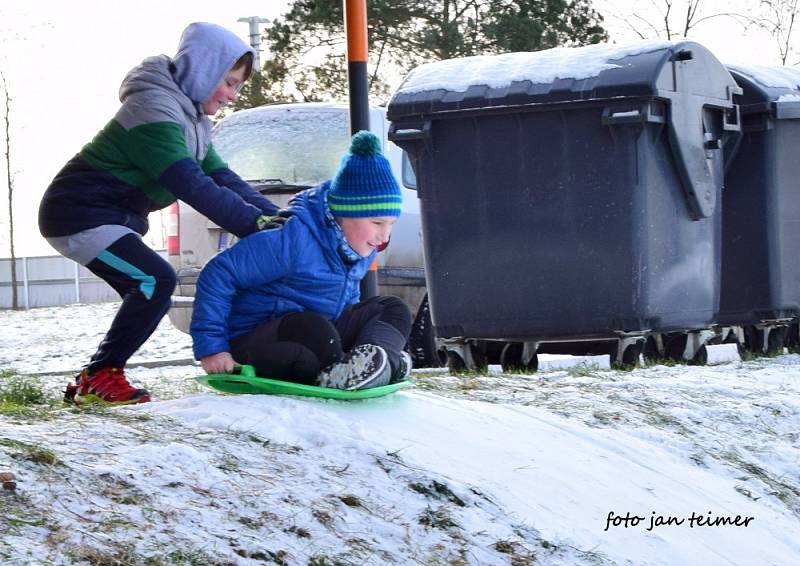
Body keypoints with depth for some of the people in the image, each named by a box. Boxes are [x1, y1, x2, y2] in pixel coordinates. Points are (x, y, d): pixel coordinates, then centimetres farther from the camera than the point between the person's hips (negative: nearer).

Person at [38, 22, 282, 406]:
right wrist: (255, 224, -33)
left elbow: (222, 178, 4)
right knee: (156, 280, -20)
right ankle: (99, 378, -13)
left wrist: (276, 218, -8)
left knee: (149, 295, 7)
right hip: (79, 215, -10)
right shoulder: (155, 110, -22)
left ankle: (90, 382, 13)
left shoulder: (188, 115, 10)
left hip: (112, 217, 10)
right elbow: (193, 187, -31)